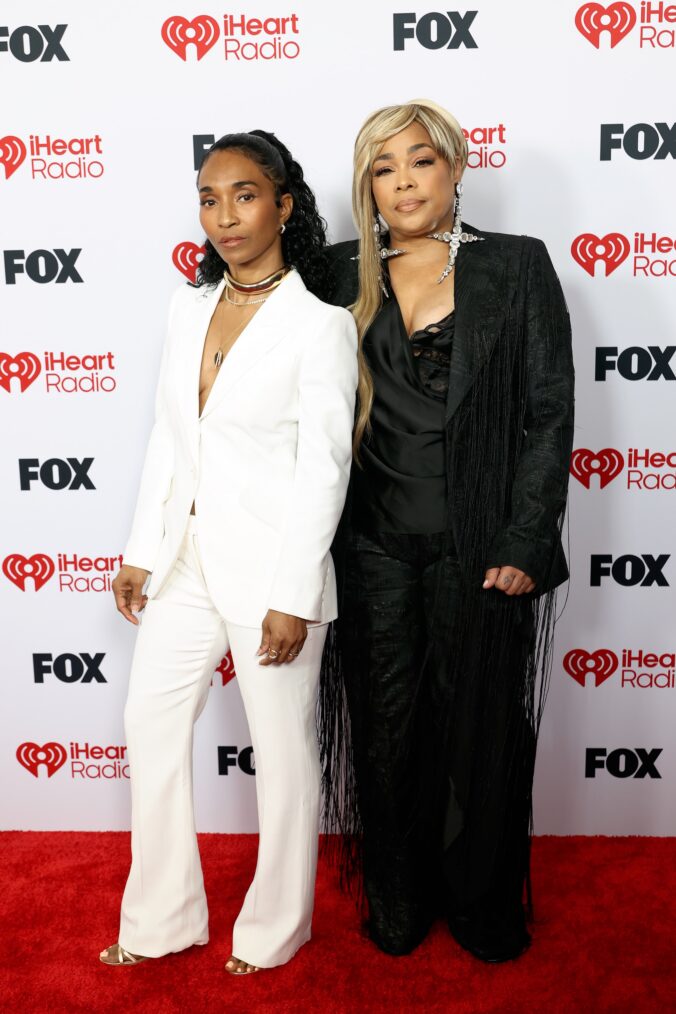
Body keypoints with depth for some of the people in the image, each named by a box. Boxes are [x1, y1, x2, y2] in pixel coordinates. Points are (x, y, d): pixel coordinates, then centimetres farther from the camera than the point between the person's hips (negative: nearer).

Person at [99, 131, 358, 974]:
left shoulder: (320, 326, -11)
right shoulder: (189, 308, 8)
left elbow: (323, 469, -13)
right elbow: (167, 438, 11)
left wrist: (293, 598, -15)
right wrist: (140, 553, 10)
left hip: (271, 565, -7)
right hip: (188, 557, 7)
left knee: (282, 749, 8)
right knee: (151, 721, 14)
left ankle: (274, 928, 31)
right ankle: (162, 919, 33)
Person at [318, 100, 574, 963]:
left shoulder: (517, 267, 1)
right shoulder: (342, 275, 7)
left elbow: (549, 413, -3)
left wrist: (523, 546, -9)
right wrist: (317, 543, 0)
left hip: (479, 550, -2)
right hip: (375, 549, 2)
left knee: (482, 729, 10)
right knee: (387, 729, 12)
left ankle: (483, 906, 33)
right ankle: (398, 900, 34)